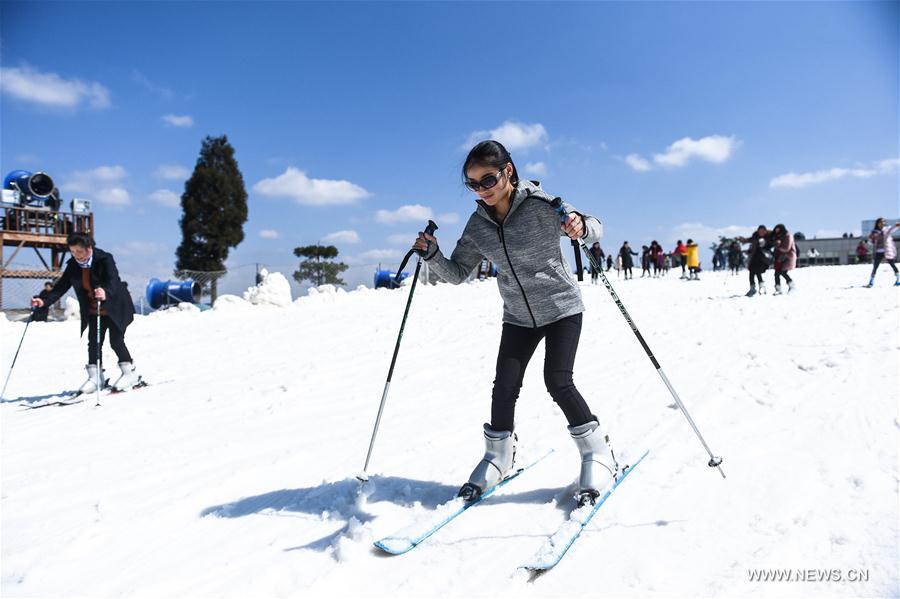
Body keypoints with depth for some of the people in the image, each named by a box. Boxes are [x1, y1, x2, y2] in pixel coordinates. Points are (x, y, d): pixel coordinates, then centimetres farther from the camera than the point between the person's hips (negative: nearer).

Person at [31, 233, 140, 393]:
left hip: (115, 307, -5)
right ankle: (95, 377, 12)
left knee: (116, 341, -6)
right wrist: (45, 301, -19)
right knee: (93, 342, 1)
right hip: (94, 310, 5)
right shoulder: (73, 265, -5)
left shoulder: (105, 259, -22)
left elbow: (113, 282, -37)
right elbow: (61, 286, -4)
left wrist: (105, 293, -58)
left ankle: (130, 373, 9)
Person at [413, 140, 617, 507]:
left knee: (558, 382, -15)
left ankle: (598, 455, 4)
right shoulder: (478, 224, -3)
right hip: (518, 316, 4)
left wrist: (580, 225, -41)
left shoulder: (539, 205, -17)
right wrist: (432, 254, -18)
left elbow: (592, 230, -18)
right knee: (504, 387, -1)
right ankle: (498, 457, 20)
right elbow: (457, 274, 1)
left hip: (561, 308, -4)